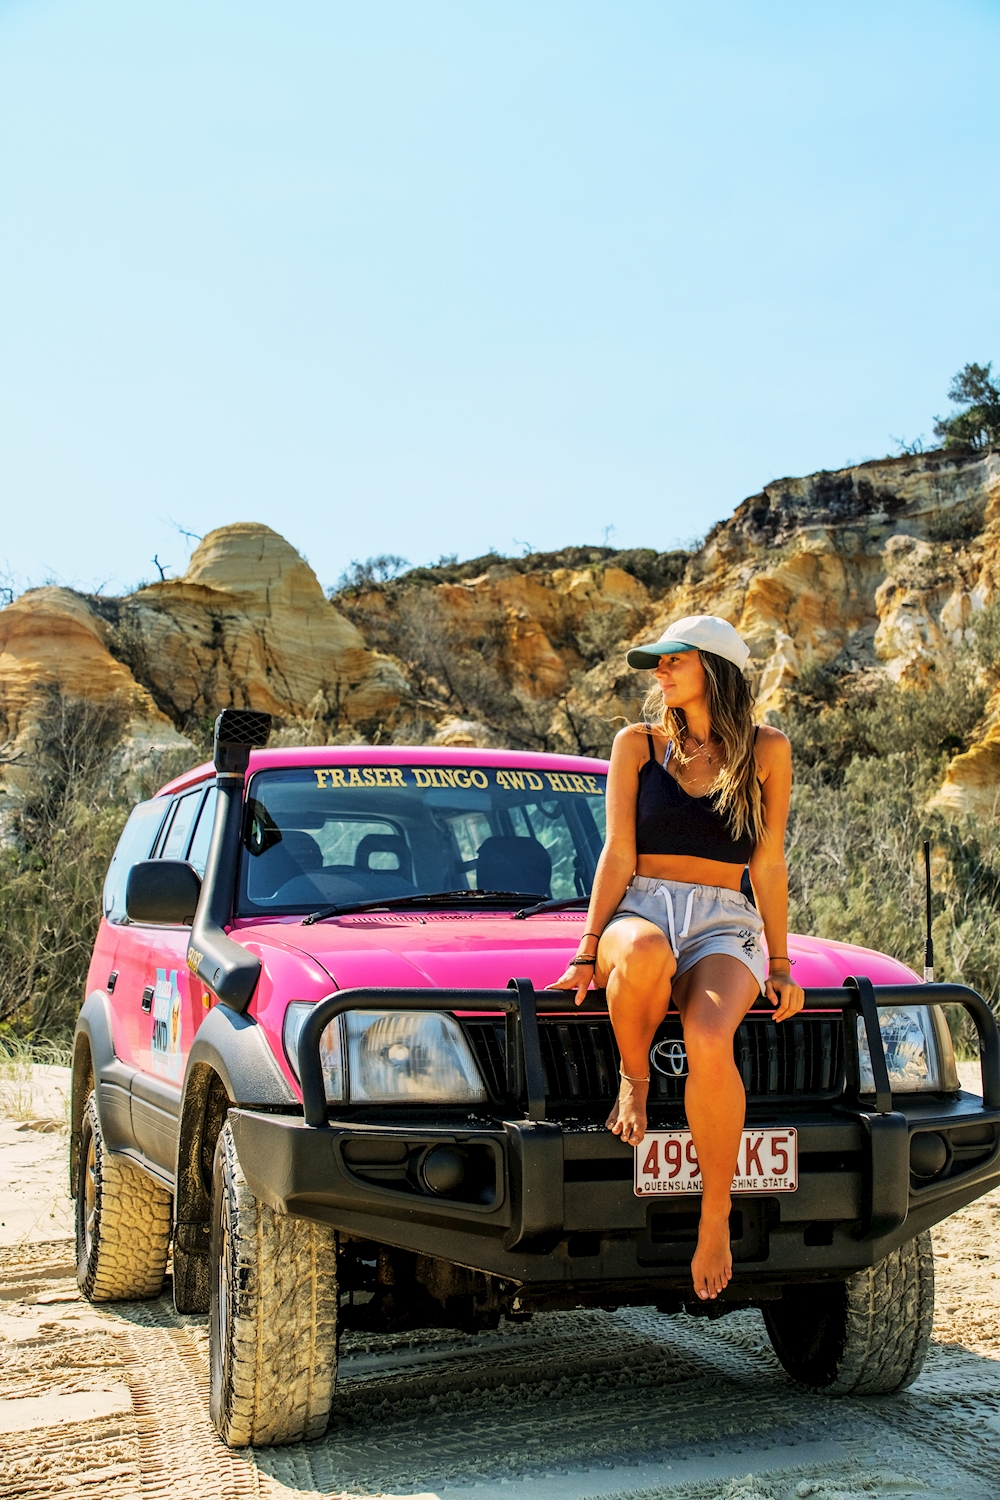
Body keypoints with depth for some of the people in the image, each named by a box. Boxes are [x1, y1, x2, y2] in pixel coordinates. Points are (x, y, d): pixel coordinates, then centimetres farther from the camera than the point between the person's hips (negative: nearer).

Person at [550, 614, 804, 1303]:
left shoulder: (766, 750, 11)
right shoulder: (638, 744, 11)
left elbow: (768, 865, 11)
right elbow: (619, 854, 4)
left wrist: (780, 964, 7)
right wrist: (590, 953, -6)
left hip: (724, 925, 0)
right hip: (640, 910, 0)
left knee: (709, 1041, -35)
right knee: (646, 952, -42)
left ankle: (717, 1218, -18)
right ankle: (634, 1078, -12)